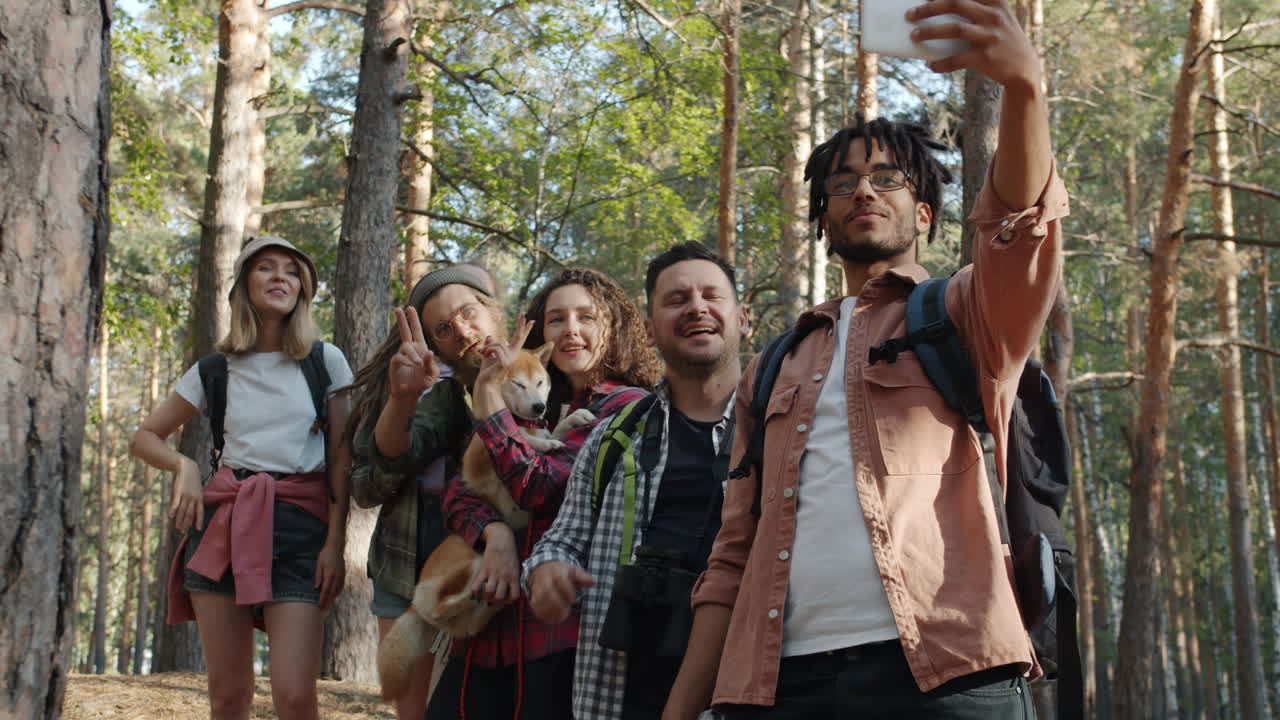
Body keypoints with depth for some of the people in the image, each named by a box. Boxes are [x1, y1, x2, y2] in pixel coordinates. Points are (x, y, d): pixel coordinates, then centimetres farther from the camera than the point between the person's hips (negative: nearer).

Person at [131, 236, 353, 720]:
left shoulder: (326, 361, 6)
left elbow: (343, 459, 4)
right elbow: (144, 438, 19)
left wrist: (336, 540, -6)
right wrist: (184, 465, -2)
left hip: (300, 525, -2)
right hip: (224, 520, 2)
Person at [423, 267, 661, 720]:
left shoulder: (627, 406, -2)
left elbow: (540, 488, -12)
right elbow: (458, 491, 9)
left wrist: (488, 395, -4)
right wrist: (494, 533, -13)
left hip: (566, 627, -6)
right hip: (495, 619, 6)